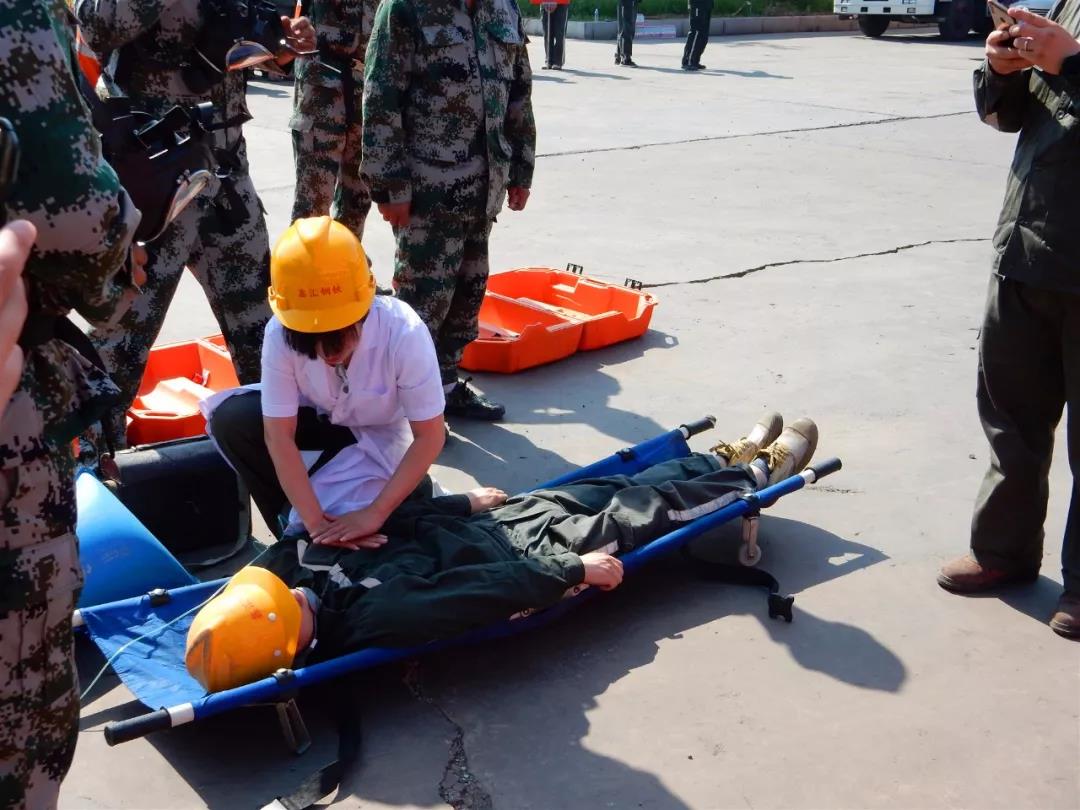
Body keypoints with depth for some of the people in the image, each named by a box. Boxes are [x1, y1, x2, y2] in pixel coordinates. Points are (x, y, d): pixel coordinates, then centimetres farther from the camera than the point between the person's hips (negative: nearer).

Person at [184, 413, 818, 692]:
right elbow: (491, 589, -32)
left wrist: (465, 502, 5)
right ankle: (757, 471, 41)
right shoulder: (376, 619, -38)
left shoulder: (295, 562, -16)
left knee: (617, 487, 19)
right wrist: (577, 570, -24)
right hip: (539, 550, -6)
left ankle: (731, 458, 46)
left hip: (495, 520, 7)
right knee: (652, 505, 11)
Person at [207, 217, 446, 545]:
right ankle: (295, 530, -7)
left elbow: (429, 437, -27)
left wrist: (375, 513, -32)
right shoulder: (280, 332, -30)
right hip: (321, 417, 3)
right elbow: (279, 435, -24)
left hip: (378, 433, -3)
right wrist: (313, 520, -31)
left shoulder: (403, 333, -36)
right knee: (230, 419, -23)